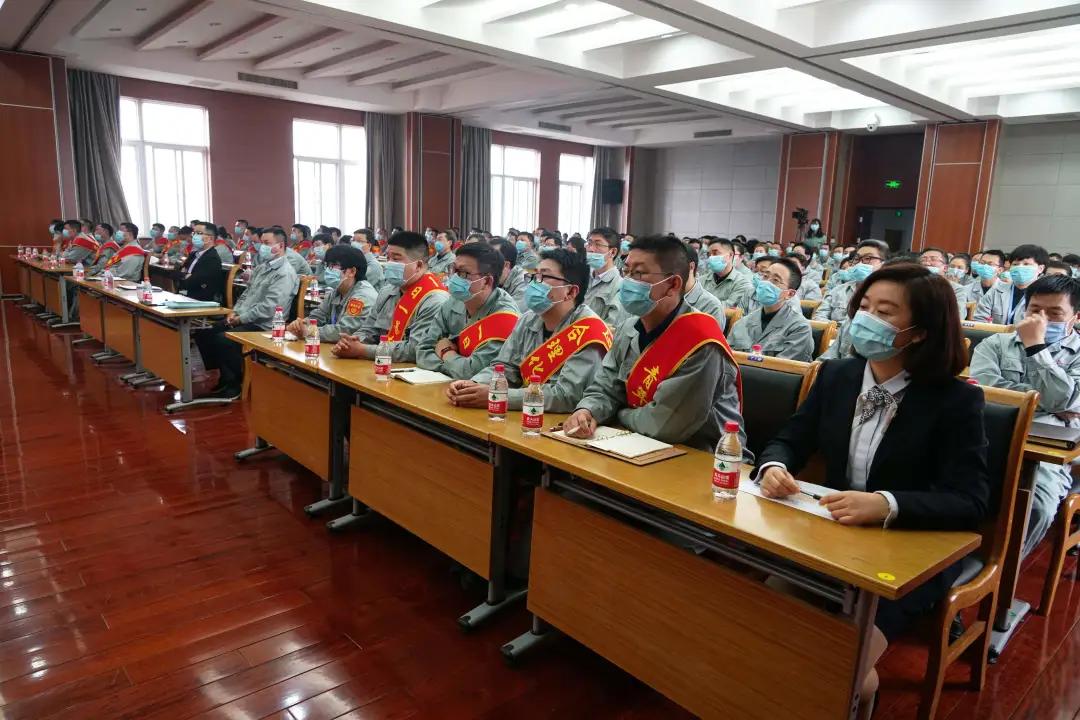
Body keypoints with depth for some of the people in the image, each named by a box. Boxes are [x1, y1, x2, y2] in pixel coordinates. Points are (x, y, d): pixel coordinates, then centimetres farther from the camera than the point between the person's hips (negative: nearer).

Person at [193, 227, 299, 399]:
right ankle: (225, 376, 10)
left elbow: (268, 308, -22)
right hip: (243, 319, 10)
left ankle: (235, 383, -6)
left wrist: (240, 319, -16)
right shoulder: (261, 267, 16)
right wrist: (234, 312, 3)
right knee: (203, 332, 2)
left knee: (223, 339, -27)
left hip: (262, 326, -10)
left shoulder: (285, 274, -14)